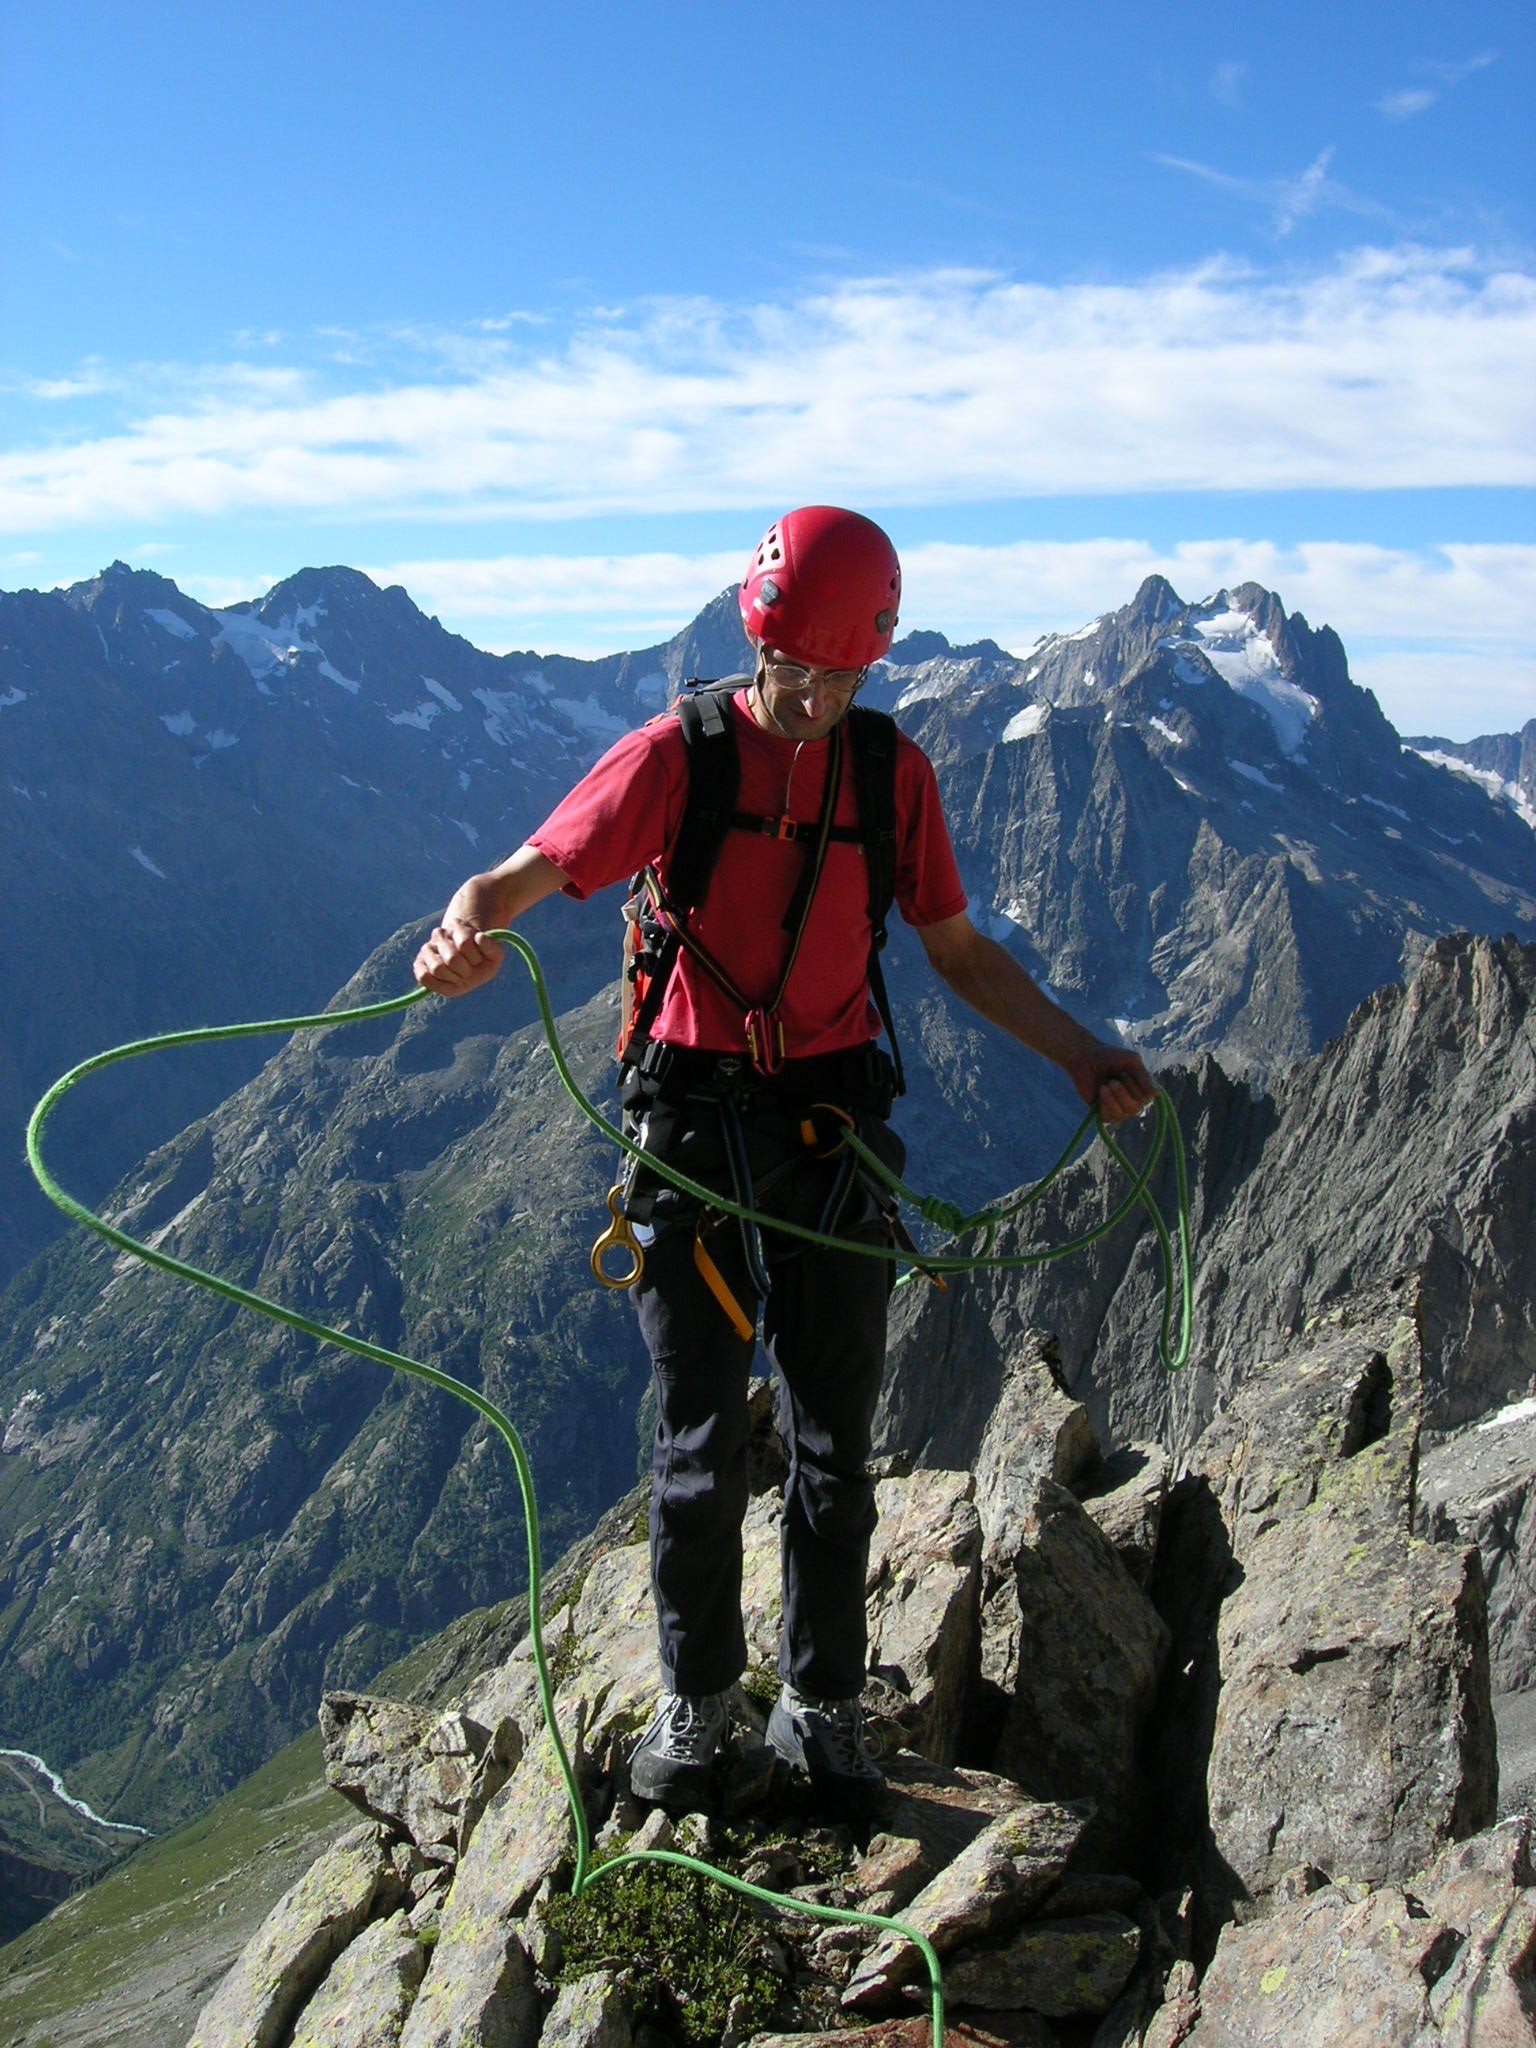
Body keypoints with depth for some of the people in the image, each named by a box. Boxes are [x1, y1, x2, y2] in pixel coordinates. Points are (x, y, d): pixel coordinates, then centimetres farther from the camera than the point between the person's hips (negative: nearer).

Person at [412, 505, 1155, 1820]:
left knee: (835, 1438, 9)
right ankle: (696, 1699, 26)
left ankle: (823, 1708, 27)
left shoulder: (893, 772, 4)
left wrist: (1078, 1052, 2)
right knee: (699, 1438, 5)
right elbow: (524, 875, -14)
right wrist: (468, 930, -37)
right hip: (697, 1111, -2)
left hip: (837, 1121, 3)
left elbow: (959, 948, 11)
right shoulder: (677, 756, -6)